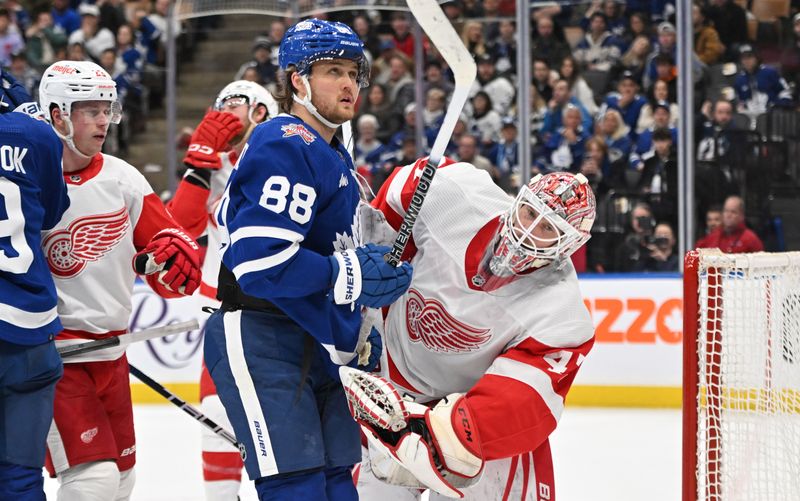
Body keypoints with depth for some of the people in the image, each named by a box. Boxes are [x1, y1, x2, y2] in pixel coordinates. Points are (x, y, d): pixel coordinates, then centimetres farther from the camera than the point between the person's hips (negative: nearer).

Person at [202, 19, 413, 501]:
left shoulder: (336, 157, 20)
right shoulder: (286, 147, -15)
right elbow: (260, 259, -26)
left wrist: (355, 334, 22)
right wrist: (351, 274, -19)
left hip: (318, 347, 10)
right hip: (262, 342, -10)